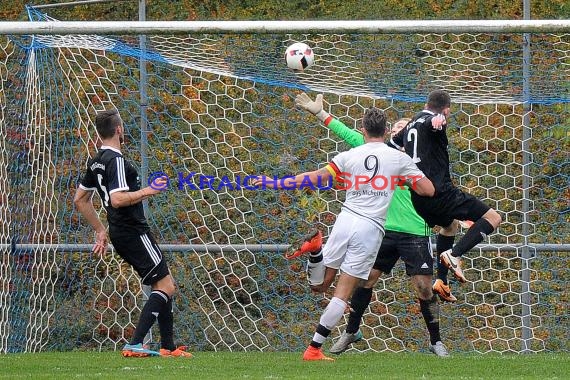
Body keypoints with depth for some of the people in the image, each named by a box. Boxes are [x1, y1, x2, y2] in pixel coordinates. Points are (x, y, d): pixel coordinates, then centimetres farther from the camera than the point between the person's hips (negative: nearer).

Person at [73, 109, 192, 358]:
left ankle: (168, 347, 14)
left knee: (165, 286, 16)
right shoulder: (116, 160, -16)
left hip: (119, 233, 10)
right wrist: (148, 191, -19)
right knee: (165, 286, -10)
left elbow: (80, 200, 22)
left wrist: (100, 231, 25)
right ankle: (134, 345, -18)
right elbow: (118, 199, -28)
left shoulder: (96, 162, 13)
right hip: (134, 232, -10)